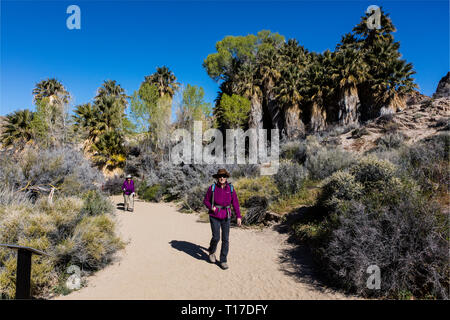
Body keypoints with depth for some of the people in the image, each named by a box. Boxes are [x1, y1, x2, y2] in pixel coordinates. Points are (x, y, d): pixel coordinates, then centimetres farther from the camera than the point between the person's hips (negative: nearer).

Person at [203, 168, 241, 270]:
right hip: (214, 217, -2)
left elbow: (235, 203, -3)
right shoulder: (212, 188, -8)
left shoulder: (230, 189, -4)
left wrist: (239, 216, -11)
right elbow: (206, 201, 2)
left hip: (226, 217, 2)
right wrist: (211, 207, -17)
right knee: (216, 237, -6)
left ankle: (223, 261, 13)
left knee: (226, 239, 0)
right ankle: (212, 251, 27)